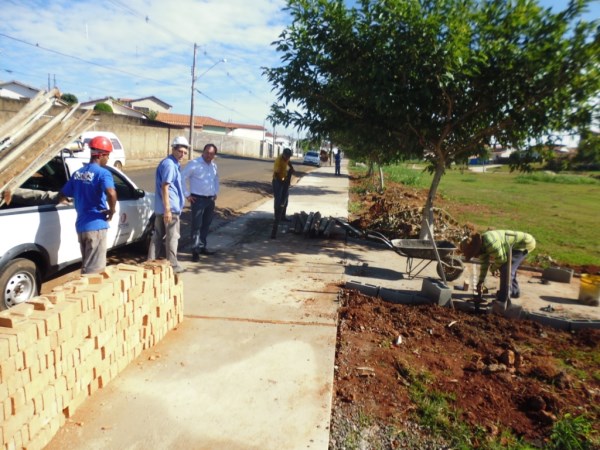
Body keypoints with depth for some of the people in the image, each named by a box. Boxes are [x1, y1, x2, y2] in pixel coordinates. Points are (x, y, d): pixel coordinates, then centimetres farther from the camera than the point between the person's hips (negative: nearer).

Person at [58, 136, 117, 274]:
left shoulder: (78, 173, 11)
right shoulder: (102, 173, -13)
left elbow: (61, 197, 17)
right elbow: (111, 193, -33)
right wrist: (112, 210, -16)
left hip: (81, 225, 8)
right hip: (96, 225, -8)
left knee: (86, 266, 19)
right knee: (94, 269, 0)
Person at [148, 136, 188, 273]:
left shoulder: (174, 163, 16)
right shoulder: (170, 164, -15)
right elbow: (165, 187, -21)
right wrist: (167, 209, -23)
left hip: (160, 207, 10)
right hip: (171, 207, -10)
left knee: (158, 235, 13)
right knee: (172, 237, 0)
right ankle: (173, 265, 7)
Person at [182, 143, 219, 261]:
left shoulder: (214, 166, 9)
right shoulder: (194, 164, -11)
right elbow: (183, 177, -12)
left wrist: (216, 193, 17)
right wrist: (187, 194, -11)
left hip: (210, 199, 7)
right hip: (198, 199, -7)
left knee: (206, 224, 14)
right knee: (197, 225, -6)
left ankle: (202, 247, 27)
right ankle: (195, 250, -1)